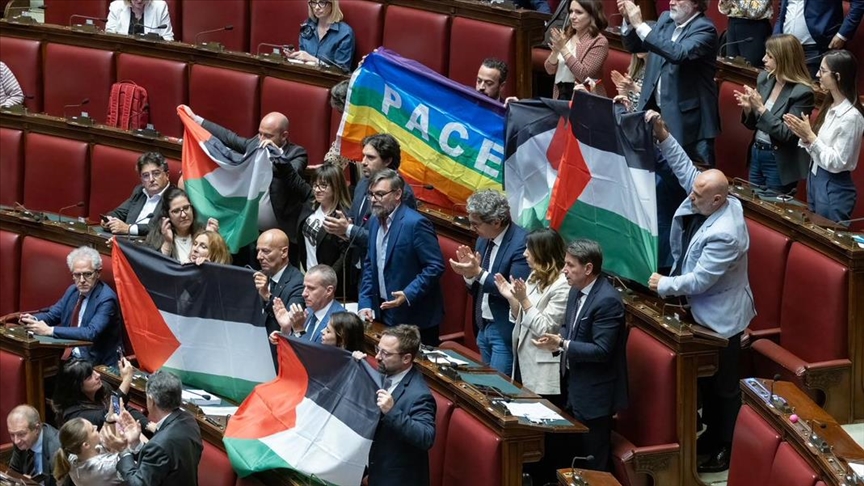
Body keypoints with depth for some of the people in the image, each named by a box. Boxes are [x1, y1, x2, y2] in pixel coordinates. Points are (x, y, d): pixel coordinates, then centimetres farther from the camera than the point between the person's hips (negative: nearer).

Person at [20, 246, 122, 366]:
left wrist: (50, 330, -29)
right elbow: (52, 315, 18)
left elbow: (91, 333, -28)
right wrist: (33, 320, -7)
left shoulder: (106, 299, -17)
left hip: (96, 364, -7)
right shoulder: (73, 291, 8)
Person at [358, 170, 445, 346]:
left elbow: (435, 266, -17)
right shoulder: (376, 222, 9)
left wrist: (408, 295, -23)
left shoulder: (416, 223, -15)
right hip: (385, 313, 7)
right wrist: (365, 303, 6)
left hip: (415, 317, -7)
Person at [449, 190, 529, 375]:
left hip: (505, 331, -8)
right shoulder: (483, 240, 7)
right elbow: (476, 290, 12)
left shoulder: (521, 243, -18)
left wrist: (479, 273, -24)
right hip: (483, 327, 8)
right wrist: (469, 272, -10)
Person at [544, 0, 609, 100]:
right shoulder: (567, 35, 8)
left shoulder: (599, 42, -8)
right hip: (560, 94, 5)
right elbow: (550, 70, 8)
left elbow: (584, 76, -17)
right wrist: (555, 51, -11)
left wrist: (563, 48, -18)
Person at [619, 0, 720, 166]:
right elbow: (634, 46, 15)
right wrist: (628, 20, -5)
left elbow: (679, 54, -31)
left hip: (687, 117, -7)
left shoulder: (704, 29, -14)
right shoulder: (666, 19, 9)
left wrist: (640, 25, -30)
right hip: (656, 110, 7)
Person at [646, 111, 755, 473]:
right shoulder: (710, 199, -10)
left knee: (722, 385, 7)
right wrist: (662, 134, -9)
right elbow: (685, 168, 2)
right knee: (705, 378, 23)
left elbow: (699, 280, -30)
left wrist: (663, 285, -15)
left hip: (721, 318, -9)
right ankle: (711, 434, 39)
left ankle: (725, 452, 20)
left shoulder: (724, 235, -34)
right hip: (703, 311, 9)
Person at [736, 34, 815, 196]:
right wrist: (748, 108, -10)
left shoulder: (802, 92, -18)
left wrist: (761, 108, -25)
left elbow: (787, 134, -20)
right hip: (756, 154, 7)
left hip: (779, 163, -7)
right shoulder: (764, 79, 3)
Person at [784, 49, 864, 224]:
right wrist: (804, 135, -9)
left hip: (834, 189, -9)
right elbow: (818, 149, 9)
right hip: (815, 179, 9)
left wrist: (810, 136, -20)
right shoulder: (830, 106, 6)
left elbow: (837, 163, -22)